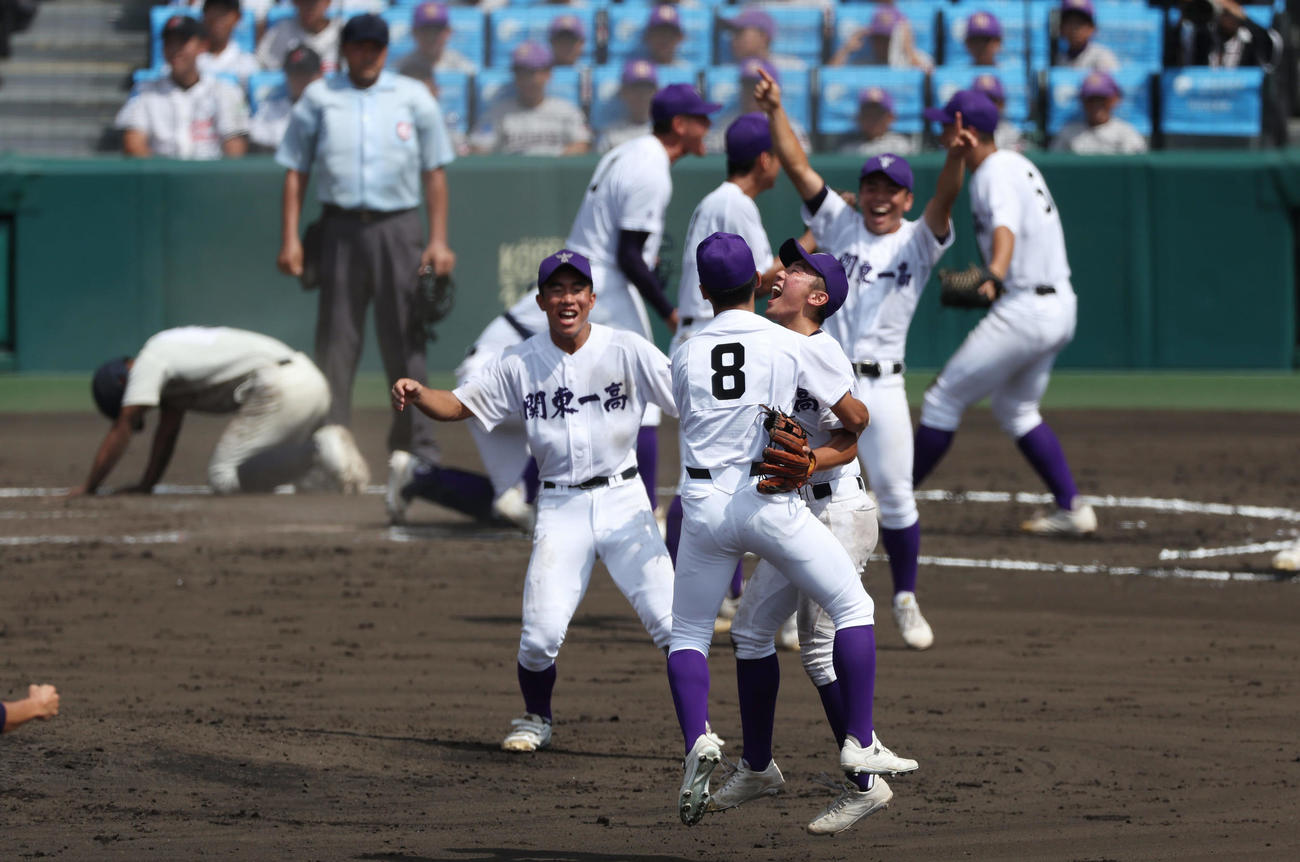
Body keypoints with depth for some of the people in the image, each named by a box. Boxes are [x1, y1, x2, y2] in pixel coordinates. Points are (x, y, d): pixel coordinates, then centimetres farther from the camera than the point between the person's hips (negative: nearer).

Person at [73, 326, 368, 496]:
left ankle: (319, 452, -20)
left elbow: (121, 431, -2)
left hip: (280, 389, -10)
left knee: (222, 478, -10)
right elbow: (168, 431, 34)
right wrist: (146, 486, 34)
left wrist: (88, 488, 3)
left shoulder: (149, 361, 0)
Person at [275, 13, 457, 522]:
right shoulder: (318, 99, 10)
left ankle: (413, 451, 0)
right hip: (341, 228, 0)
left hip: (399, 230, 0)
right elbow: (295, 171, 9)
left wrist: (438, 240, -2)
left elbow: (435, 171, 8)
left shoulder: (414, 98, 10)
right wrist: (290, 238, -1)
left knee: (405, 343, -2)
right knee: (334, 342, -2)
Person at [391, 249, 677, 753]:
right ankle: (536, 720, 17)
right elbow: (459, 405, 5)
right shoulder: (521, 364, 2)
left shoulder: (628, 352, -4)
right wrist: (417, 394, -16)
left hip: (622, 501, -1)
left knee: (670, 623, -9)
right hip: (560, 509, 1)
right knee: (541, 634, -10)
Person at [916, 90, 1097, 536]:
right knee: (1016, 408, 23)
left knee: (944, 399, -3)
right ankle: (1071, 508, 16)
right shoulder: (1019, 164, 16)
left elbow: (1006, 224, -34)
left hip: (1023, 310, -10)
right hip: (1060, 309, 10)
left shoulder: (993, 173, -14)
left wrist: (995, 271, -53)